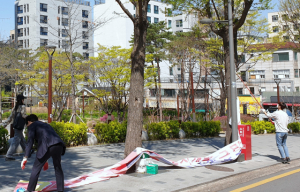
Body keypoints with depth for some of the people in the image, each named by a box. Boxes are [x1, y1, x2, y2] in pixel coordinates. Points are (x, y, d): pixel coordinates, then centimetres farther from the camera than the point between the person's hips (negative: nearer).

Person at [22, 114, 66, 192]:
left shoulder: (32, 126, 17)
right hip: (58, 144, 6)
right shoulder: (45, 124, 37)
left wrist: (25, 158, 0)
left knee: (36, 169, 9)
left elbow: (30, 141, 3)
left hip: (47, 147, -6)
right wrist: (46, 160, 44)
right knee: (58, 168, 21)